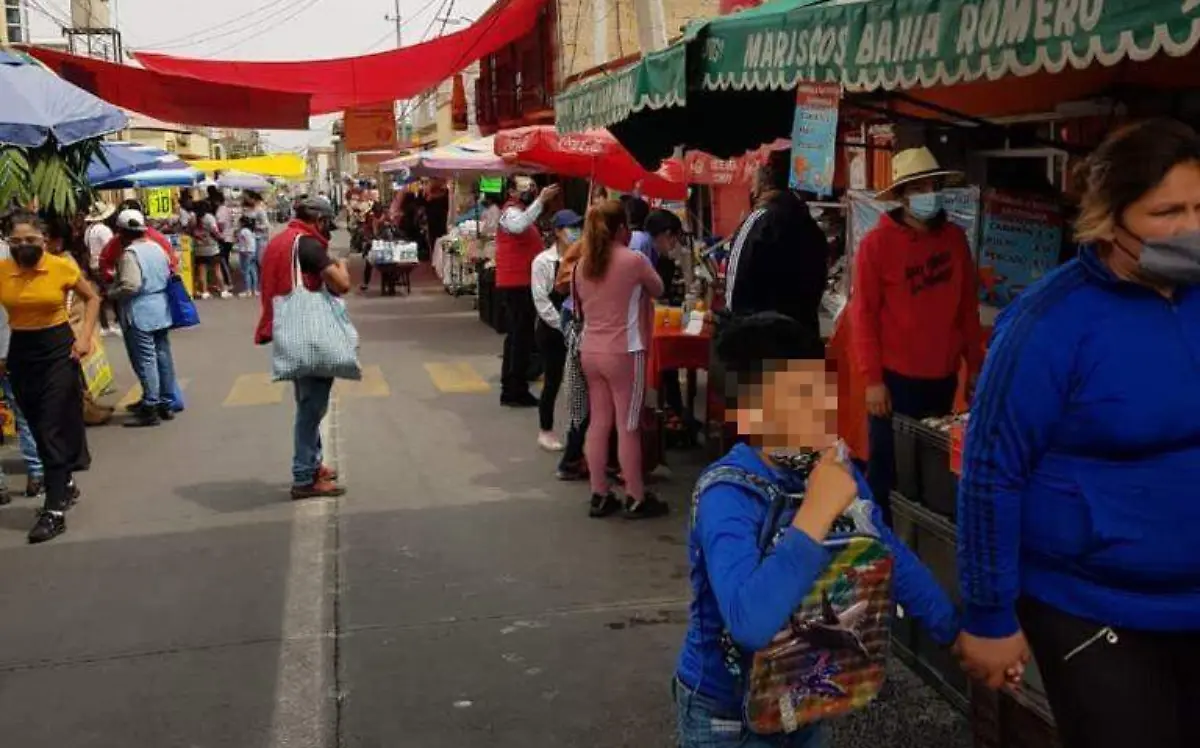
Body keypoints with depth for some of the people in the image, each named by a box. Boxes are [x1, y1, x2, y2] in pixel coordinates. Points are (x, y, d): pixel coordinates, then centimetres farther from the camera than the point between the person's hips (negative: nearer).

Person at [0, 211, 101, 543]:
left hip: (58, 350, -3)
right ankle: (65, 487, 34)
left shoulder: (62, 267, -10)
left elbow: (93, 298, 5)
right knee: (40, 429, 14)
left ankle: (55, 510, -5)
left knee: (53, 429, -6)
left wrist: (85, 337, -7)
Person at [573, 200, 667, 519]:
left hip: (590, 351, 6)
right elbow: (658, 291, 5)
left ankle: (599, 495, 15)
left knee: (598, 423, 10)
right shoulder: (634, 260, -12)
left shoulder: (582, 264, 6)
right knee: (628, 426, 0)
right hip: (624, 352, -6)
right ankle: (636, 499, 8)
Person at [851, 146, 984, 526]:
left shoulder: (955, 238, 5)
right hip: (895, 377, -4)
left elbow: (968, 307, 11)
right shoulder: (877, 243, -8)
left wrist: (974, 366, 10)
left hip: (943, 377, 4)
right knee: (887, 468, 5)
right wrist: (872, 379, -13)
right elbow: (863, 315, -9)